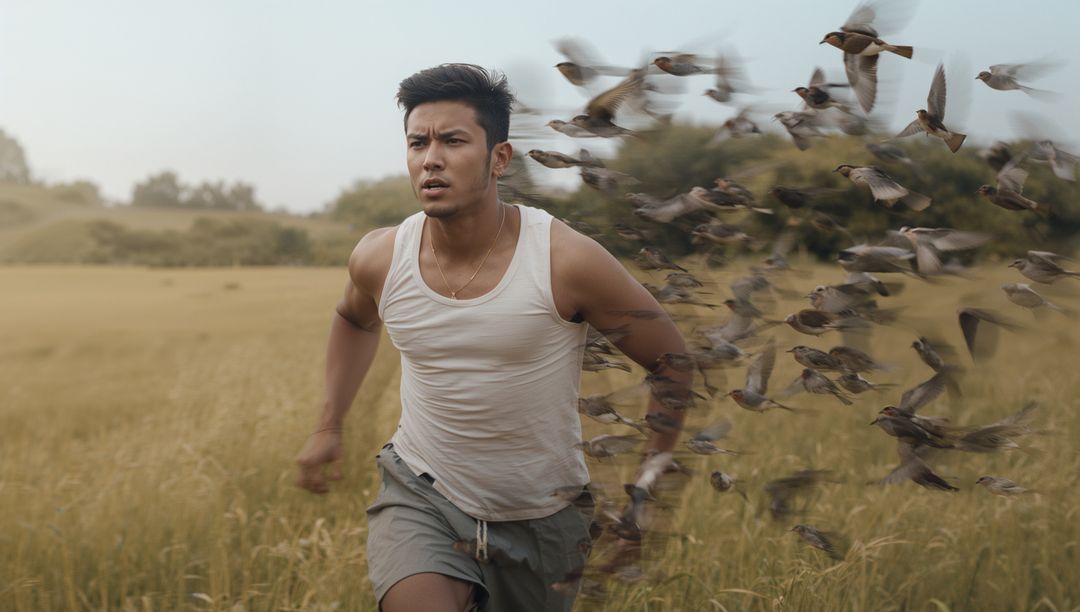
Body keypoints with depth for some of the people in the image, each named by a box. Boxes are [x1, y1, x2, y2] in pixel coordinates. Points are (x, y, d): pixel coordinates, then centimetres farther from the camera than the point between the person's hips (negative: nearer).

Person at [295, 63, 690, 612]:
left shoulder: (567, 262, -20)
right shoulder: (380, 258, -10)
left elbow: (672, 360, -7)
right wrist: (328, 427, 15)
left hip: (540, 517, 0)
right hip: (420, 494, 0)